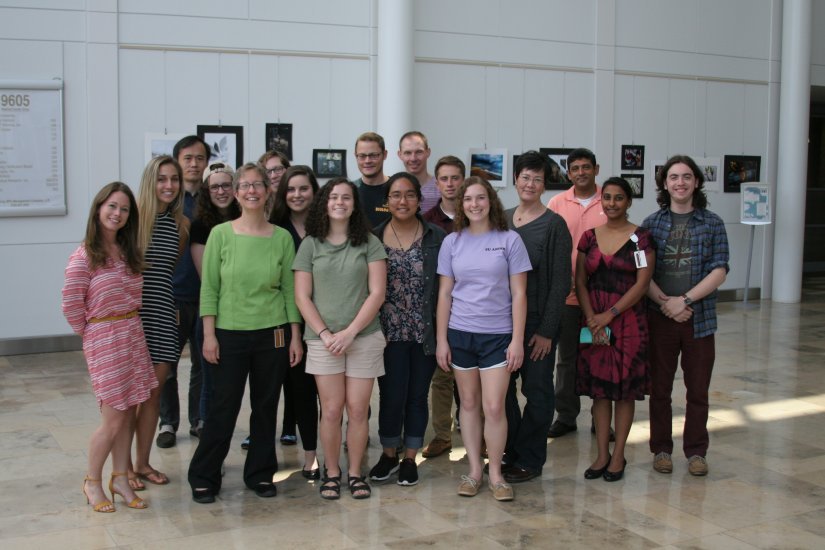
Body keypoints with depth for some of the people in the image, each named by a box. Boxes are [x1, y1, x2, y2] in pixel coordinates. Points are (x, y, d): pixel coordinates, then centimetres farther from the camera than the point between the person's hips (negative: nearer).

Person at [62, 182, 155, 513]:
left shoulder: (130, 253, 9)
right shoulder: (84, 256, -11)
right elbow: (71, 305, -12)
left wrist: (129, 326, 9)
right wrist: (90, 333, -2)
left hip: (133, 336, 6)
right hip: (103, 340, -6)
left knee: (128, 414, 9)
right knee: (113, 419, -3)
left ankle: (120, 479, 22)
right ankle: (92, 482, 16)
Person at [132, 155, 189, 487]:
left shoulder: (181, 224, 9)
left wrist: (172, 307, 14)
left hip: (163, 314, 5)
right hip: (131, 311, -5)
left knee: (155, 390, 9)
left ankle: (143, 462, 22)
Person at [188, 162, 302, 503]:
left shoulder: (282, 238, 1)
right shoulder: (221, 234, -3)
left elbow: (290, 290, 5)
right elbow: (209, 288, -2)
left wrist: (296, 336, 2)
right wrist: (209, 334, -7)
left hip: (273, 335, 2)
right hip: (229, 334, -2)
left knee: (265, 407, 10)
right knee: (223, 408, 2)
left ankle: (260, 474, 25)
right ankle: (204, 477, 17)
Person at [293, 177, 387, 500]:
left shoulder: (369, 243, 3)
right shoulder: (311, 245, 5)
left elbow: (377, 293, -2)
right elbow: (302, 296, 2)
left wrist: (349, 332, -10)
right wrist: (325, 334, -7)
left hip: (364, 338, 0)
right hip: (323, 340, 0)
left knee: (358, 411, 2)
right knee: (331, 410, 1)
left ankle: (355, 473, 17)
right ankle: (331, 472, 17)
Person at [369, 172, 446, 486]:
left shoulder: (437, 238, -1)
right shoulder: (374, 238, 1)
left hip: (425, 333, 0)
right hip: (389, 332, 0)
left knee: (417, 396, 9)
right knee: (391, 396, 0)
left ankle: (410, 458, 24)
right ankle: (389, 454, 22)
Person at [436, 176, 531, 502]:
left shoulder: (509, 240, -3)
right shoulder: (452, 242, 4)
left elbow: (518, 294, -2)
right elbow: (445, 294, 6)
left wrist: (517, 339, -7)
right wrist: (441, 339, 3)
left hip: (497, 335, -2)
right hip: (460, 334, 2)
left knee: (494, 407, -5)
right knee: (469, 404, 10)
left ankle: (495, 474, 12)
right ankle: (474, 470, 21)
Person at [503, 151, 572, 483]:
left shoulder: (554, 225, -7)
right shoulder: (502, 220, 8)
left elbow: (560, 282, -9)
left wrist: (547, 330, -13)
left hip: (538, 321, -5)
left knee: (536, 390, 4)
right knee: (502, 387, 10)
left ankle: (529, 460, 15)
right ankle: (509, 453, 25)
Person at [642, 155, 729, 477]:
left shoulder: (712, 224, 2)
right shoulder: (651, 223, 4)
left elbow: (719, 271, -5)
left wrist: (685, 300, -14)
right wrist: (664, 302, -14)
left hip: (699, 318, 0)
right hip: (659, 317, 0)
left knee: (698, 390, 7)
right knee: (659, 388, 8)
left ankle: (696, 451, 20)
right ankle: (661, 449, 21)